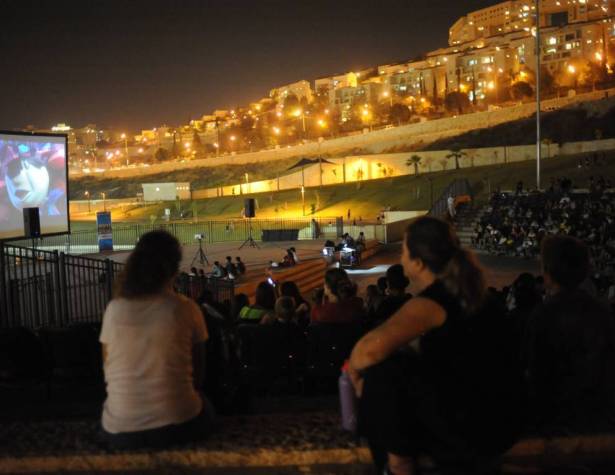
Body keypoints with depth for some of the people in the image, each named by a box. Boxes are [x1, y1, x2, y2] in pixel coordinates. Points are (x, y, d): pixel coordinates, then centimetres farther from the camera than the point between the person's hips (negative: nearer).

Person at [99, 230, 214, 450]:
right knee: (206, 408, 32)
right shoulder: (186, 309, -7)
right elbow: (197, 377, 3)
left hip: (120, 431, 2)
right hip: (176, 426, -2)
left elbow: (108, 371, 8)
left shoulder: (114, 308, -2)